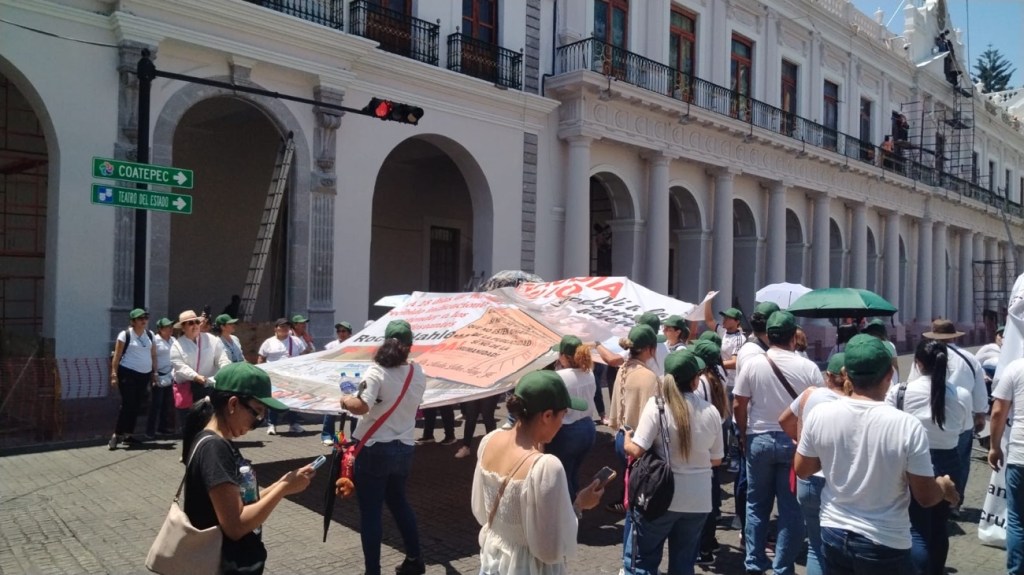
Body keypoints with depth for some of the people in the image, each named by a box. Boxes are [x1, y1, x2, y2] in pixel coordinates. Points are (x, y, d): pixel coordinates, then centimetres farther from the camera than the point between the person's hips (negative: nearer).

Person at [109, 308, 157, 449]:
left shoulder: (150, 334, 9)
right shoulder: (125, 334, -7)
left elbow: (153, 355, 14)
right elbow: (117, 356, -7)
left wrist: (154, 373, 11)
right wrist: (114, 374, -12)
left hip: (144, 375, 6)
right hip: (128, 373, -5)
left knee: (137, 405, 9)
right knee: (127, 404, -9)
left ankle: (128, 434, 19)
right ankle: (116, 435, 0)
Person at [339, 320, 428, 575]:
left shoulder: (377, 372, -15)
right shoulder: (418, 374, 2)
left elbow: (361, 407, -28)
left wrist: (346, 400, -9)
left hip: (374, 450, -6)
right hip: (403, 449, 6)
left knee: (370, 511, 5)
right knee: (398, 501, 25)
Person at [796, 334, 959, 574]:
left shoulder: (819, 415, -12)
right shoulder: (908, 425, -21)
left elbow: (802, 470, 2)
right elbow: (925, 497, -11)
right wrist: (944, 486, 11)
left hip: (834, 534, 3)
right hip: (884, 544, -2)